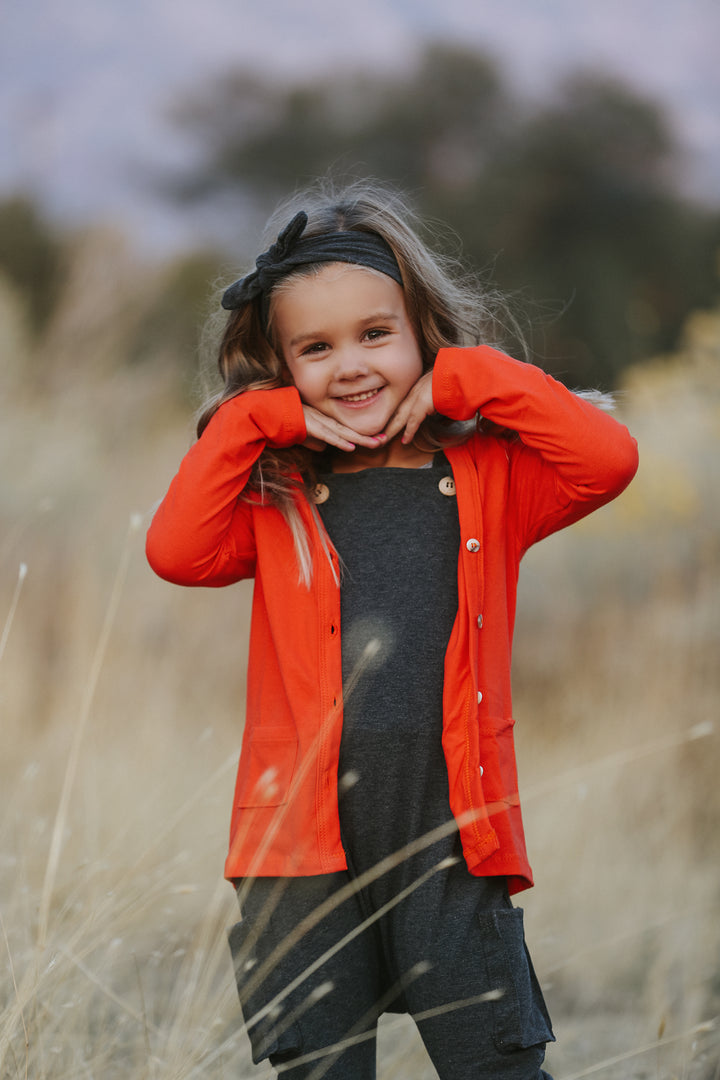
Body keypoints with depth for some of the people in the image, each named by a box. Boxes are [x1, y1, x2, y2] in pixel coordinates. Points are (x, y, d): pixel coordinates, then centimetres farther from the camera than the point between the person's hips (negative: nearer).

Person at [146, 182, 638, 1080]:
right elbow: (177, 551, -7)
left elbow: (607, 459, -7)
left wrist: (470, 381, -3)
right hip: (305, 846, 1)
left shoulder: (482, 477, 8)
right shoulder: (277, 495, 10)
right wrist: (255, 418, -2)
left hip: (451, 841, -1)